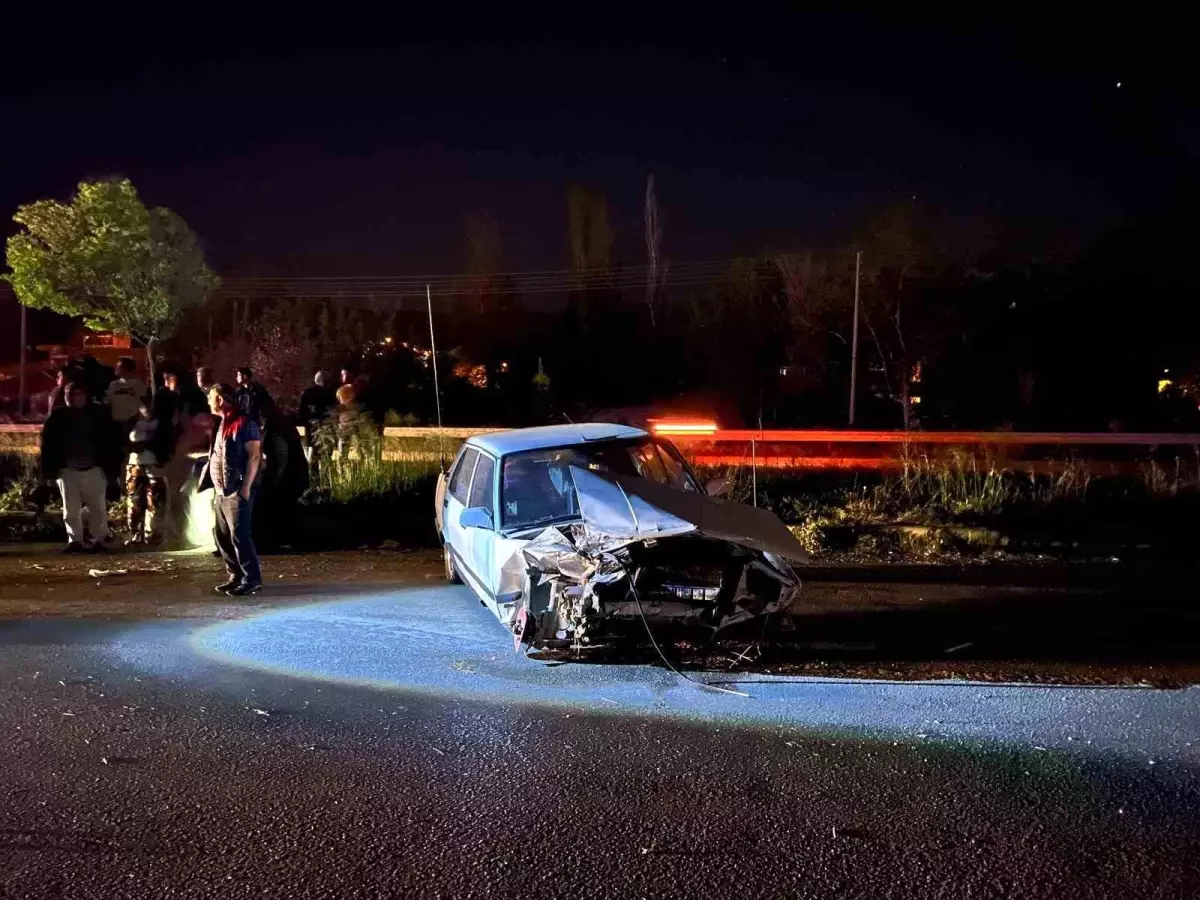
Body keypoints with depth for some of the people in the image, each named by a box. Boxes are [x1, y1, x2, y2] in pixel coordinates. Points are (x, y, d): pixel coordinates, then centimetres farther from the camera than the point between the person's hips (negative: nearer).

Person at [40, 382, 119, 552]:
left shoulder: (98, 415, 1)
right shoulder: (58, 417, 3)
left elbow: (109, 441, 0)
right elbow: (48, 442, 2)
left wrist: (110, 465, -6)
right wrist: (49, 468, -5)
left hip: (94, 469, -1)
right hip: (67, 470, 1)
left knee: (98, 507, 5)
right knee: (71, 509, 5)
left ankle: (99, 539, 14)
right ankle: (75, 540, 11)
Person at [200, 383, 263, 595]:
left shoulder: (245, 423, -11)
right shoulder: (223, 424, 19)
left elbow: (254, 456, -16)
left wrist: (246, 487, -21)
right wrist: (208, 482, 18)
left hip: (237, 491, -10)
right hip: (222, 491, 10)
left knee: (239, 534, -12)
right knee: (222, 535, 11)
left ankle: (252, 579, -6)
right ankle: (236, 577, 18)